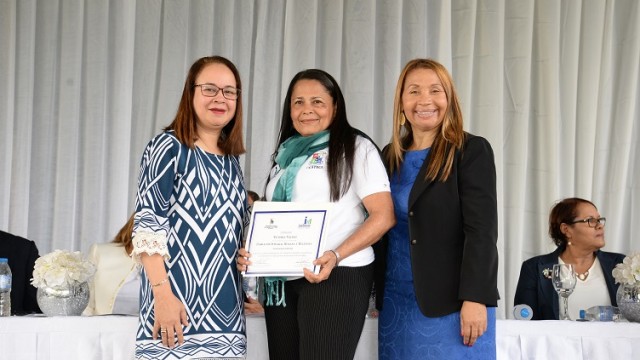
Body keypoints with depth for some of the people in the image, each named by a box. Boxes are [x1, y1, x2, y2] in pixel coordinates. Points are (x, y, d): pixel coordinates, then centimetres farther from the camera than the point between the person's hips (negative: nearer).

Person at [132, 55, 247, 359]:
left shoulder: (231, 160, 15)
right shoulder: (168, 147, -4)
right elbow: (147, 225, -12)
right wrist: (163, 294, -19)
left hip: (224, 309, 6)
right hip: (178, 303, -6)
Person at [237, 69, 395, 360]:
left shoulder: (355, 148, 1)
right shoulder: (286, 154, 19)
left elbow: (383, 216, -8)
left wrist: (336, 256, -21)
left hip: (336, 276, -6)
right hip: (282, 280, 6)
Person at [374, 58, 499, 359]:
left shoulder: (471, 151, -5)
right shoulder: (390, 156, 12)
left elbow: (481, 229, -11)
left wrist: (474, 299, -19)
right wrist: (377, 294, 13)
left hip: (451, 301, -5)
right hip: (396, 300, 5)